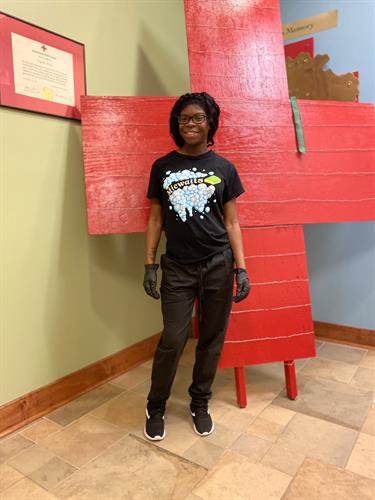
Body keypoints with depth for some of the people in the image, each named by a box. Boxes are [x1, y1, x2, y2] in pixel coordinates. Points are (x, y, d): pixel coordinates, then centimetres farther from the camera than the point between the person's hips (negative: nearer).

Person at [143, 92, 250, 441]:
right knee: (172, 341, -1)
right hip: (177, 268, 0)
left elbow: (231, 222, 4)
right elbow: (155, 218, 6)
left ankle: (200, 404, 32)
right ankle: (155, 408, 24)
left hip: (218, 266, 1)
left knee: (211, 340, 10)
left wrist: (241, 269, -1)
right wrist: (149, 264, 0)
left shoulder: (223, 168, 5)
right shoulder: (162, 167, 6)